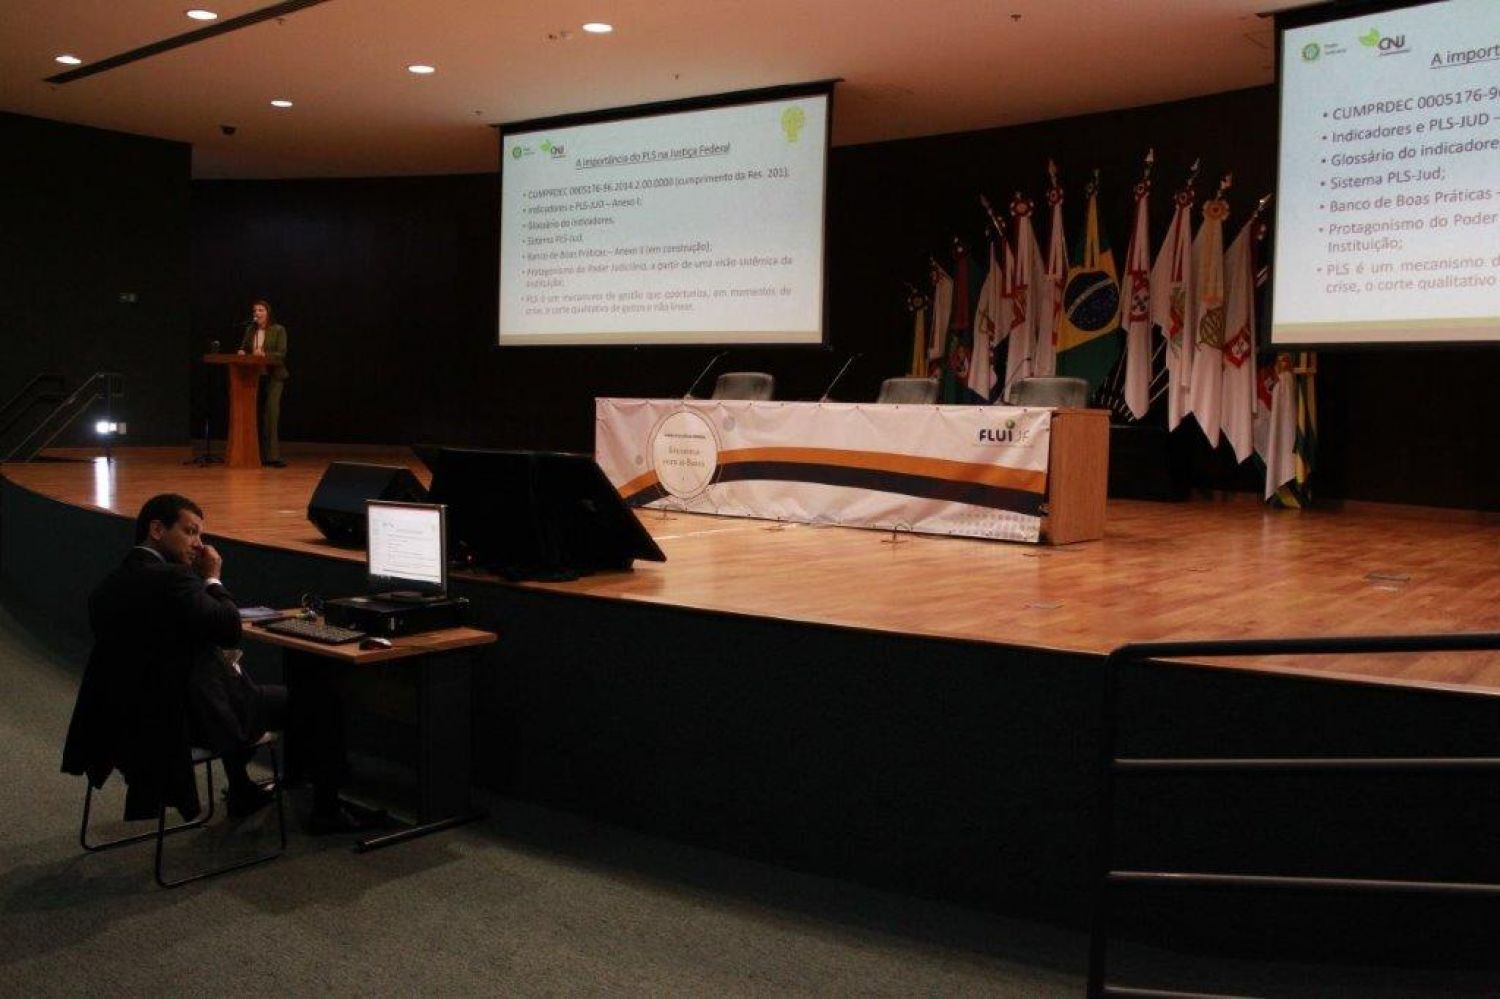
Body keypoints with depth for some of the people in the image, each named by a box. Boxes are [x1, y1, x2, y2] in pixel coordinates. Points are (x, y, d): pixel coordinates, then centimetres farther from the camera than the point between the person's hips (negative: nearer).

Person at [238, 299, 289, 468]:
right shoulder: (250, 330, 12)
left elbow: (282, 353, -10)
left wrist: (264, 354, -25)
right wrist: (242, 352, -7)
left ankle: (273, 456, -13)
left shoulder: (278, 330, -2)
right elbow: (244, 348, 16)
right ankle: (260, 455, 12)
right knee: (257, 416, 6)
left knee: (271, 414, -13)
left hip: (273, 376, -5)